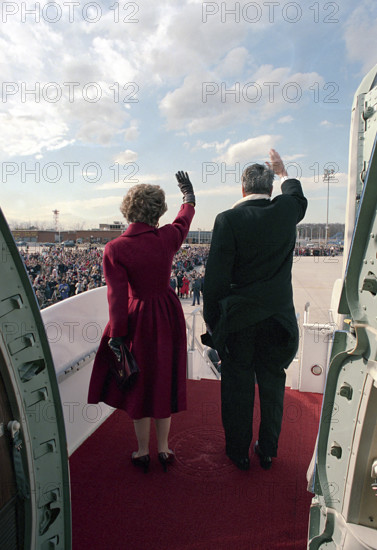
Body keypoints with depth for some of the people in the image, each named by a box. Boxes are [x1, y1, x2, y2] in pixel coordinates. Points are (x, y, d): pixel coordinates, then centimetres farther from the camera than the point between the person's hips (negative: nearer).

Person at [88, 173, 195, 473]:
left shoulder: (115, 249, -18)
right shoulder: (168, 237, -11)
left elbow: (117, 297, -18)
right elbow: (185, 219, 12)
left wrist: (116, 335, -10)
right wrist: (189, 195, 32)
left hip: (138, 319, -2)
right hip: (169, 316, 3)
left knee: (139, 383, 15)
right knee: (164, 380, 17)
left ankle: (143, 451, 31)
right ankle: (163, 448, 32)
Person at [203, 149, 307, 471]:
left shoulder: (228, 219, -13)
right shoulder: (286, 212, -4)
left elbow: (215, 277, -14)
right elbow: (299, 196, 23)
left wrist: (211, 319, -4)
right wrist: (283, 173, 39)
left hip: (238, 318, -3)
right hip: (278, 318, 3)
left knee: (238, 388, 12)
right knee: (272, 385, 17)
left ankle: (239, 452, 29)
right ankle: (268, 451, 33)